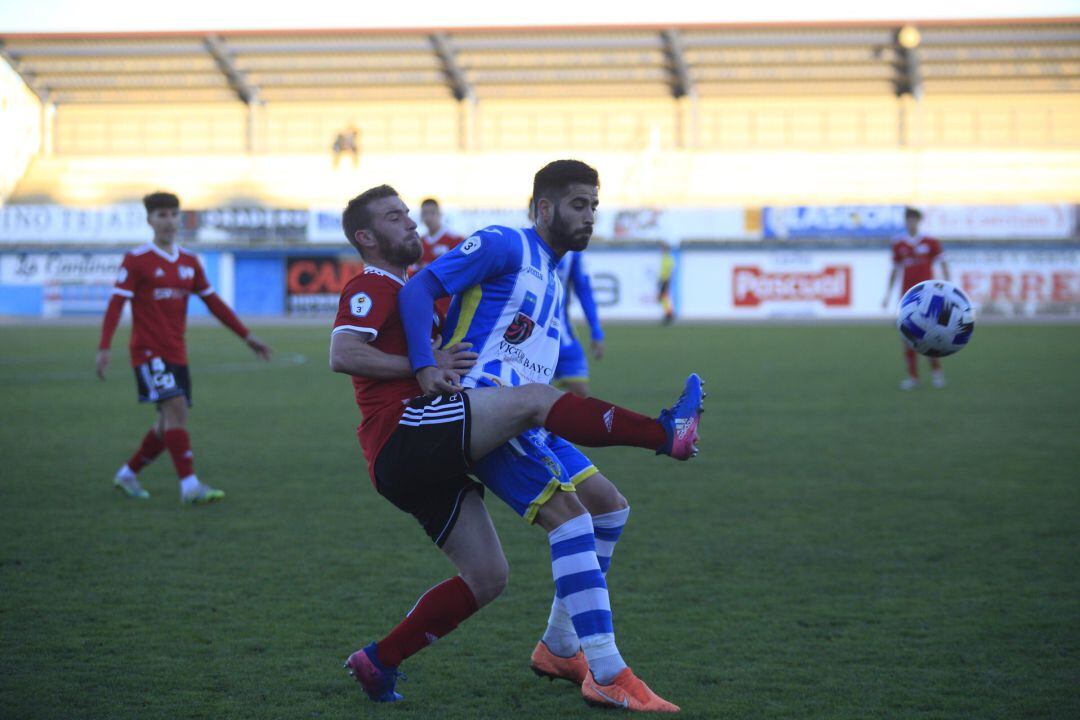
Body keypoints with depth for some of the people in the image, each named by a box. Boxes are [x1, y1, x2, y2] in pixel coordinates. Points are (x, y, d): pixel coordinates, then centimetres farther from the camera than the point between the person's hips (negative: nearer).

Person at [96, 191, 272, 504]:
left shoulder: (188, 261, 12)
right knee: (175, 408, -21)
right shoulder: (136, 260, -6)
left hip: (176, 353, 7)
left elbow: (214, 302, 16)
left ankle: (127, 475, 26)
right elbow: (116, 305, -12)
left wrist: (247, 336, 13)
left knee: (170, 424, 7)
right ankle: (190, 486, -24)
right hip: (148, 350, -7)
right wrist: (104, 347, -23)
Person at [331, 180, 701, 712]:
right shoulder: (371, 288, -1)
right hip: (403, 430, -10)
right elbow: (342, 354, -18)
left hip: (427, 459, 10)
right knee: (533, 400, -20)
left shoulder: (407, 290, 30)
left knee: (487, 578, 6)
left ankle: (378, 662, 10)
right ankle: (666, 433, -17)